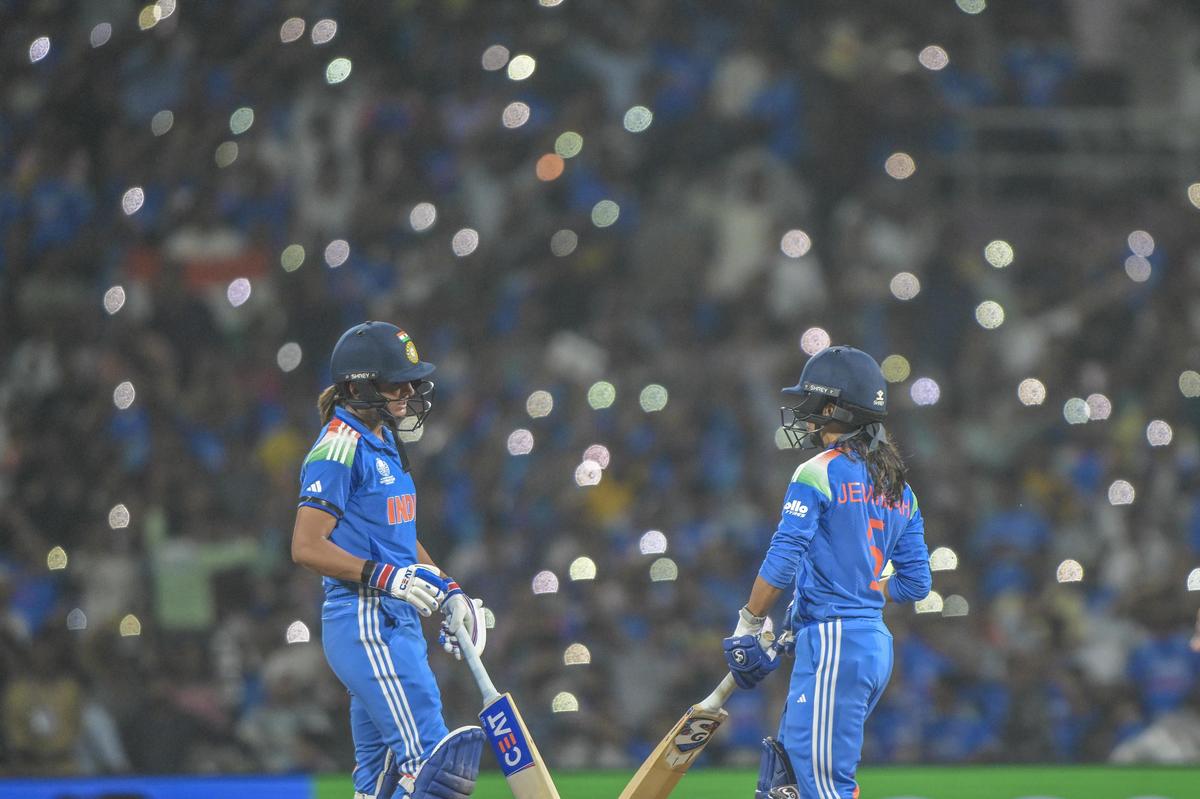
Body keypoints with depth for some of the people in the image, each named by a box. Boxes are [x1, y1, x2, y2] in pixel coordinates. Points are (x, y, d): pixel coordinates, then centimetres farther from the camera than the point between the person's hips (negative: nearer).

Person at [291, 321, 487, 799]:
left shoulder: (383, 442, 17)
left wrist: (448, 592, 17)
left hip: (396, 622, 10)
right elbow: (307, 547, -17)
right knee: (432, 761, -18)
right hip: (365, 622, -10)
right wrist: (387, 577, -24)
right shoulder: (340, 448, -12)